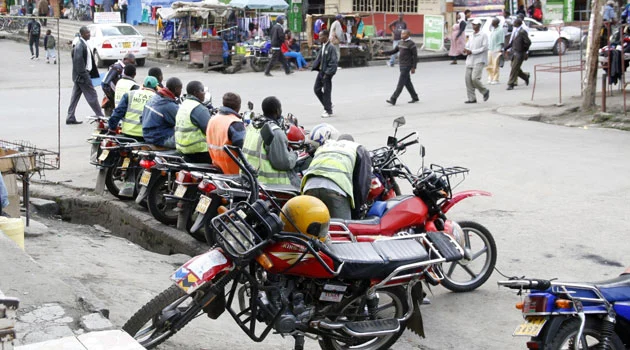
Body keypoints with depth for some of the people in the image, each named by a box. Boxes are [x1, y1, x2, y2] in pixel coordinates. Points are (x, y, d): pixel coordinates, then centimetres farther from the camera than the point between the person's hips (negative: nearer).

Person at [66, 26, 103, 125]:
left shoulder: (84, 44, 12)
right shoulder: (80, 46, -18)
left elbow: (89, 60, 19)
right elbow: (79, 62, -22)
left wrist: (95, 73, 18)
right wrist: (85, 76, -22)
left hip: (79, 76, 10)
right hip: (82, 75, -10)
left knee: (75, 96, 11)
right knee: (92, 95, -2)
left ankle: (70, 118, 15)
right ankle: (100, 117, 6)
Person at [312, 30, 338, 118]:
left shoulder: (330, 48, -16)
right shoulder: (323, 47, 9)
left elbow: (333, 62, -18)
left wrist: (327, 73, -20)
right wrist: (315, 67, 5)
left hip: (327, 73, -9)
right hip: (321, 71, 9)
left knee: (326, 91, 0)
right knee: (317, 89, 12)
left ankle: (329, 111, 12)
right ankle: (328, 105, 27)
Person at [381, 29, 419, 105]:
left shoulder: (411, 44, -13)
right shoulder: (401, 42, 11)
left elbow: (415, 56, -12)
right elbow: (393, 51, 15)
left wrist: (413, 68, -15)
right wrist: (384, 52, 1)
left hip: (407, 66, -8)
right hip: (402, 65, 9)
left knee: (401, 83, -9)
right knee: (407, 82, 13)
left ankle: (393, 100, -12)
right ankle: (415, 98, 25)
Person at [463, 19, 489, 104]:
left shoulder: (483, 35, -4)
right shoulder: (471, 36, 17)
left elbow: (484, 48, -12)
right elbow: (467, 46, 19)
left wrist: (472, 52, -15)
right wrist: (466, 50, -5)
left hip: (479, 61, -7)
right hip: (470, 61, 7)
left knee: (475, 78, -17)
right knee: (468, 80, -1)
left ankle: (485, 91, 8)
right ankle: (472, 98, 6)